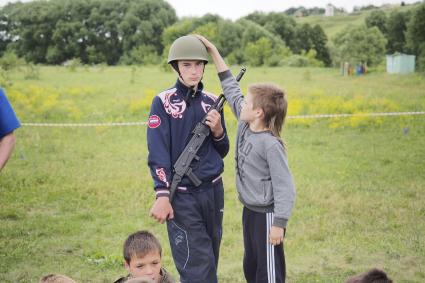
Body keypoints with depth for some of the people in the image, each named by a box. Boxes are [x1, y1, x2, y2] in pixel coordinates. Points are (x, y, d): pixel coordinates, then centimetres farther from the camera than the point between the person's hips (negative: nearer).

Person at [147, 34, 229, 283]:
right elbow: (158, 153, -11)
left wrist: (218, 130, -7)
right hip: (182, 196, -5)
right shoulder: (163, 102, -6)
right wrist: (162, 195, -19)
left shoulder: (212, 102, 7)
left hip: (213, 191, 5)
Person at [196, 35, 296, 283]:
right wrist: (214, 51, 7)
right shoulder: (244, 125, 1)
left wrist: (279, 224, -23)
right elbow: (231, 89, 7)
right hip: (249, 210, 9)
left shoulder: (271, 145, -23)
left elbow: (284, 187, -22)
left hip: (267, 214, -9)